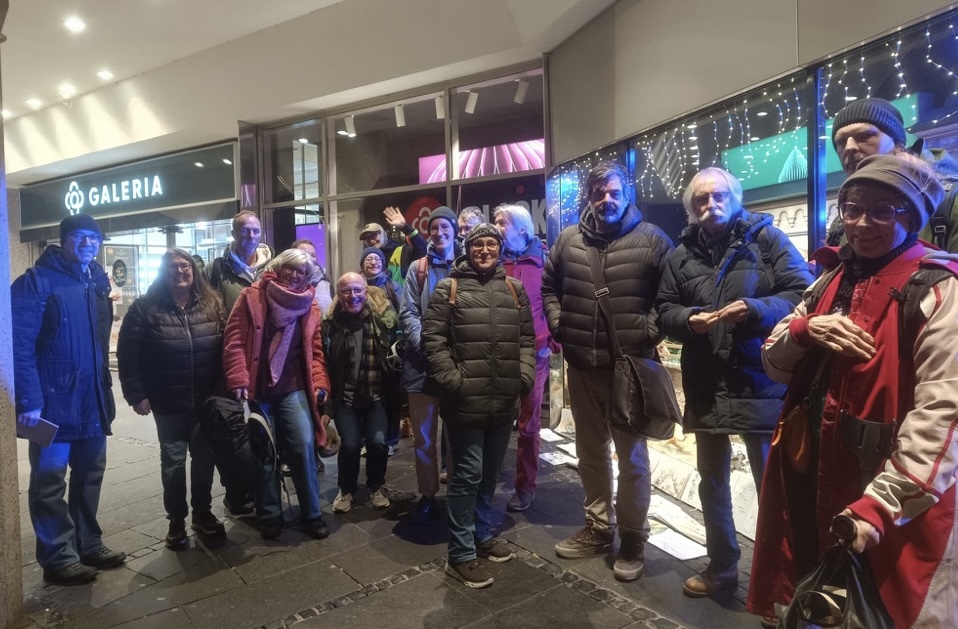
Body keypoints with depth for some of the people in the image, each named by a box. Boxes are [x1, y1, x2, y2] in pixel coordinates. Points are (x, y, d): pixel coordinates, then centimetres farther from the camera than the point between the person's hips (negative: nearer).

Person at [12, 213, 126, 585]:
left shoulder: (98, 283, 13)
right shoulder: (36, 282, -10)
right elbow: (20, 345, -17)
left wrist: (106, 391, 14)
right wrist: (29, 401, -21)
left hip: (92, 403, 7)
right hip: (53, 402, -7)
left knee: (89, 476, 15)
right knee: (49, 482, 6)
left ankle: (88, 545, 29)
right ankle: (58, 558, 17)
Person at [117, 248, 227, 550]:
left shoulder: (212, 304, 2)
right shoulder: (145, 308, -6)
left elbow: (227, 346, 3)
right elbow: (127, 354, -6)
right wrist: (136, 395, -10)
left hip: (207, 400, 2)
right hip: (168, 403, -2)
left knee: (204, 457, 12)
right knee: (173, 460, 8)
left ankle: (203, 514, 29)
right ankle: (176, 522, 24)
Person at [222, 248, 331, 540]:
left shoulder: (309, 305, 8)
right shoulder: (252, 297, -1)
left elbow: (315, 349, 10)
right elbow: (234, 341, -6)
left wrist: (320, 382, -2)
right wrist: (238, 380, -14)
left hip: (292, 389, 2)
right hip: (256, 390, -2)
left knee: (304, 448, -5)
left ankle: (312, 514, 11)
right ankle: (269, 515, 22)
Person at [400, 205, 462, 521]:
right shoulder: (418, 268, 8)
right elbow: (407, 313, 3)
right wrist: (426, 344, -14)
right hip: (423, 362, 1)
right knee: (423, 436, 8)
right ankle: (427, 495, 23)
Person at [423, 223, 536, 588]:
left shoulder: (514, 289, 12)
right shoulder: (448, 289, -1)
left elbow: (527, 338, 13)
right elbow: (433, 339, -6)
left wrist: (525, 376, 1)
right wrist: (453, 380, -14)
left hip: (505, 401, 5)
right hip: (466, 401, -5)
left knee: (491, 474, 18)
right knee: (467, 475, 0)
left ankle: (482, 534, 36)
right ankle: (461, 555, 12)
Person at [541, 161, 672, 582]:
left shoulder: (651, 240, -4)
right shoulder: (568, 240, 7)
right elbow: (549, 287, 17)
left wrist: (650, 331, -12)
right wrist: (558, 324, 5)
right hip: (581, 364, 4)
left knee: (632, 454, 8)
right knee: (590, 451, 16)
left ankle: (632, 538, 24)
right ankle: (598, 528, 33)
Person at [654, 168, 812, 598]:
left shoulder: (766, 238, -2)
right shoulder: (681, 254, 8)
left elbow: (803, 294, -8)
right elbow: (664, 312, 9)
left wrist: (755, 309, -23)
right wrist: (689, 319, -12)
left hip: (760, 382, -4)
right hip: (706, 386, 4)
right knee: (712, 479, 17)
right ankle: (721, 568, 36)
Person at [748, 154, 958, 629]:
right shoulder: (830, 281, 9)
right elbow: (775, 366, 9)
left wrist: (881, 505, -27)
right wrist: (804, 329, -12)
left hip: (895, 508, -6)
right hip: (812, 479, 6)